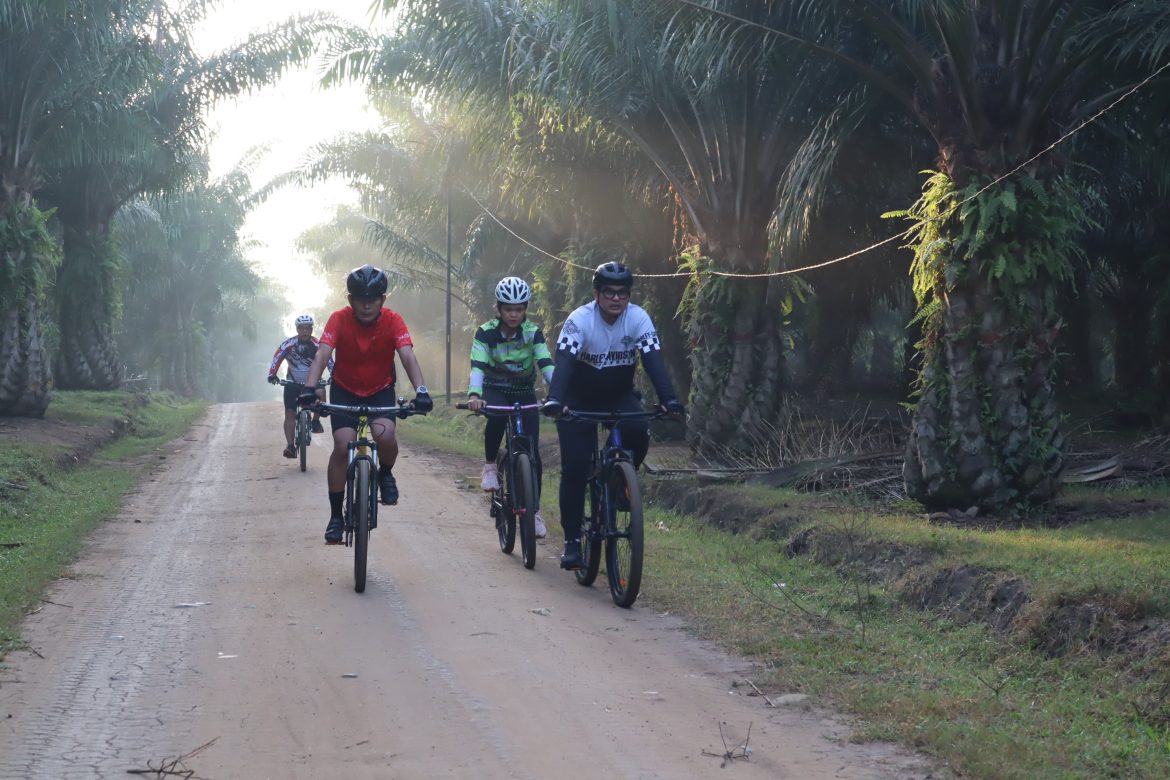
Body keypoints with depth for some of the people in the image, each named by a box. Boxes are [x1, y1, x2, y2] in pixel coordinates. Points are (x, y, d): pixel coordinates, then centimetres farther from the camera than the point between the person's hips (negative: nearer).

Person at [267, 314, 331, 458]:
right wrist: (272, 375, -39)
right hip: (293, 383, 0)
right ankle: (290, 446, -11)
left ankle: (316, 421, -3)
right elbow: (276, 358, -24)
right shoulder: (288, 344, -17)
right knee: (290, 413, -11)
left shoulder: (317, 345, -16)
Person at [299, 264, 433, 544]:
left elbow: (408, 356, -31)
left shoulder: (392, 321, -20)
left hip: (381, 390, 0)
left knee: (384, 435, -28)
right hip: (345, 390, 0)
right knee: (343, 445, -17)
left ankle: (386, 474, 5)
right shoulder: (339, 319, -21)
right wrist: (309, 389, -47)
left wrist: (421, 391, -47)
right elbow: (322, 355, -31)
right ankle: (336, 515, -4)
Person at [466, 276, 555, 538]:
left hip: (524, 393, 1)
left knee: (532, 453, -9)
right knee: (496, 417, -37)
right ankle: (490, 466, -14)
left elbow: (547, 365, -24)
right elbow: (477, 366, -29)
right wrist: (474, 395, -48)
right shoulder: (486, 333, -17)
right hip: (494, 390, -1)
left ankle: (534, 511, 4)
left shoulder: (533, 333, -14)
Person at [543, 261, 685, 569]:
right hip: (579, 399, -2)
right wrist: (554, 400, -52)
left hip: (619, 396, 2)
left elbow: (653, 360, -26)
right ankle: (572, 541, -2)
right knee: (575, 468, -12)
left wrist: (669, 400, -41)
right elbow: (563, 362, -35)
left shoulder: (638, 318, -17)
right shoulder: (580, 320, -23)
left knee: (638, 434, -28)